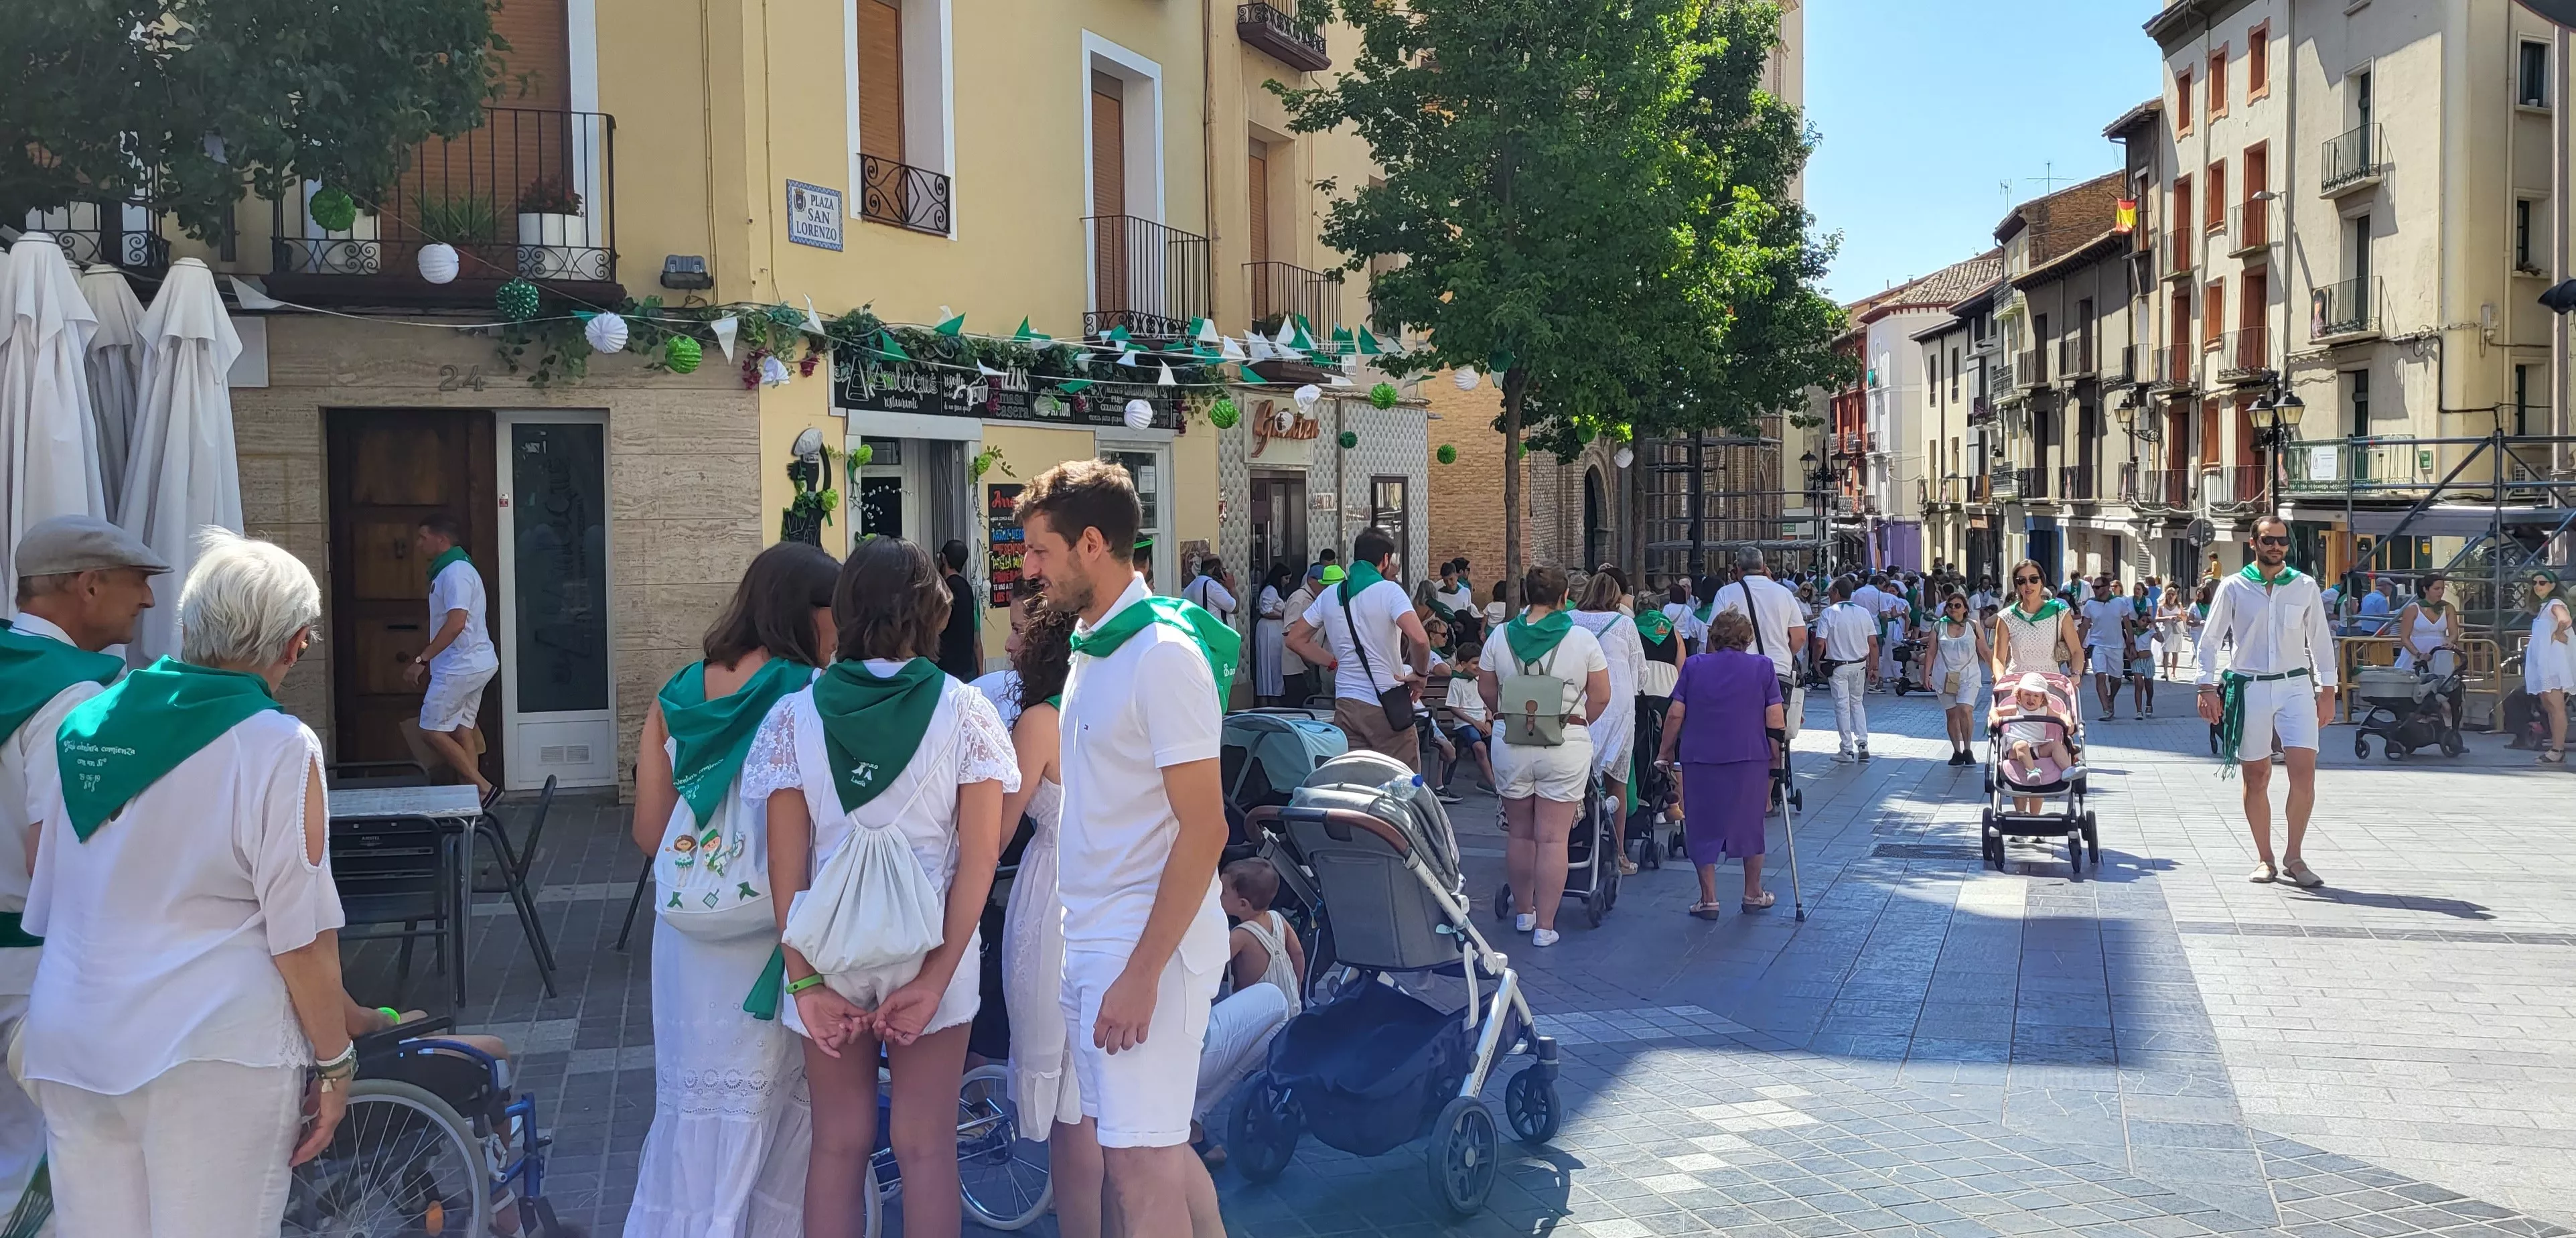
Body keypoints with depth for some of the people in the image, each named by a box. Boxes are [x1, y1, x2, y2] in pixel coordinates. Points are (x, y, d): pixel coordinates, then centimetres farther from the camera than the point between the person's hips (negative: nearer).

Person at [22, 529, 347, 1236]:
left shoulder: (77, 729, 6)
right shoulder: (279, 749, -12)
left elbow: (43, 906, 15)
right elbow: (303, 938, -13)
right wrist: (334, 1064, -4)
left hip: (70, 1045, 6)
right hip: (213, 1057, -6)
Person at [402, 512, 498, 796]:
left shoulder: (456, 572, -16)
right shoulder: (450, 570, 17)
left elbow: (456, 623, -27)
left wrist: (421, 660, -26)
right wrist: (428, 660, 22)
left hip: (460, 667, -10)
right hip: (473, 664, 10)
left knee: (431, 730, -4)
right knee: (461, 730, 10)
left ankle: (481, 788, -6)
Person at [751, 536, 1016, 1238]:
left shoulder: (794, 716, -3)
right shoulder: (964, 713, -6)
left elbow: (786, 863, -6)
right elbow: (980, 856, -10)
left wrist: (806, 980, -3)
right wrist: (936, 976, -8)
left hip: (830, 949, 1)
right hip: (932, 950, -1)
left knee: (838, 1145, 13)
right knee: (926, 1148, 9)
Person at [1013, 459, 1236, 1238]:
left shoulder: (1163, 654, -16)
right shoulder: (1091, 646, 11)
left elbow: (1203, 831, -19)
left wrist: (1143, 971, -21)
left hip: (1147, 944, -9)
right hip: (1092, 938, 9)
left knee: (1142, 1165, -3)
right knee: (1154, 1145, 15)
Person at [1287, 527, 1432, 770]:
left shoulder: (1329, 596, 10)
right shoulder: (1388, 591, -8)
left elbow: (1295, 639, 18)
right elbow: (1419, 639, -23)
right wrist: (1420, 673, -6)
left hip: (1346, 704, 5)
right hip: (1386, 706, -5)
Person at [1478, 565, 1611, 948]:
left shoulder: (1500, 637, 0)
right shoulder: (1583, 640, -5)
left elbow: (1486, 691, 7)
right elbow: (1601, 697, -1)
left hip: (1511, 744, 2)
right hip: (1566, 745, -2)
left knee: (1519, 832, 16)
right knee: (1553, 838, 1)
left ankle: (1523, 912, 30)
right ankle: (1545, 926, 3)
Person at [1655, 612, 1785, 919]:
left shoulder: (1694, 666, 3)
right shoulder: (1763, 667, 2)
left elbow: (1675, 715, -1)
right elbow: (1775, 719, -2)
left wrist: (1665, 753, 9)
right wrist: (1775, 756, 8)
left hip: (1700, 758, -1)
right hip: (1750, 758, 1)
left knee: (1704, 827, 7)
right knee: (1749, 823, 15)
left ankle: (1708, 899, 6)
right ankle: (1753, 893, 24)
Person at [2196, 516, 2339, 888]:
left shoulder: (2305, 586, 7)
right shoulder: (2234, 588, 2)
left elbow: (2320, 639, 12)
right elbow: (2210, 640, 5)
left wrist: (2327, 689, 8)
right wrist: (2208, 688, -2)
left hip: (2295, 686, 1)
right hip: (2248, 688, -1)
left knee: (2304, 770, -12)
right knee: (2256, 777, 4)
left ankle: (2293, 858, 0)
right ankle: (2265, 860, 14)